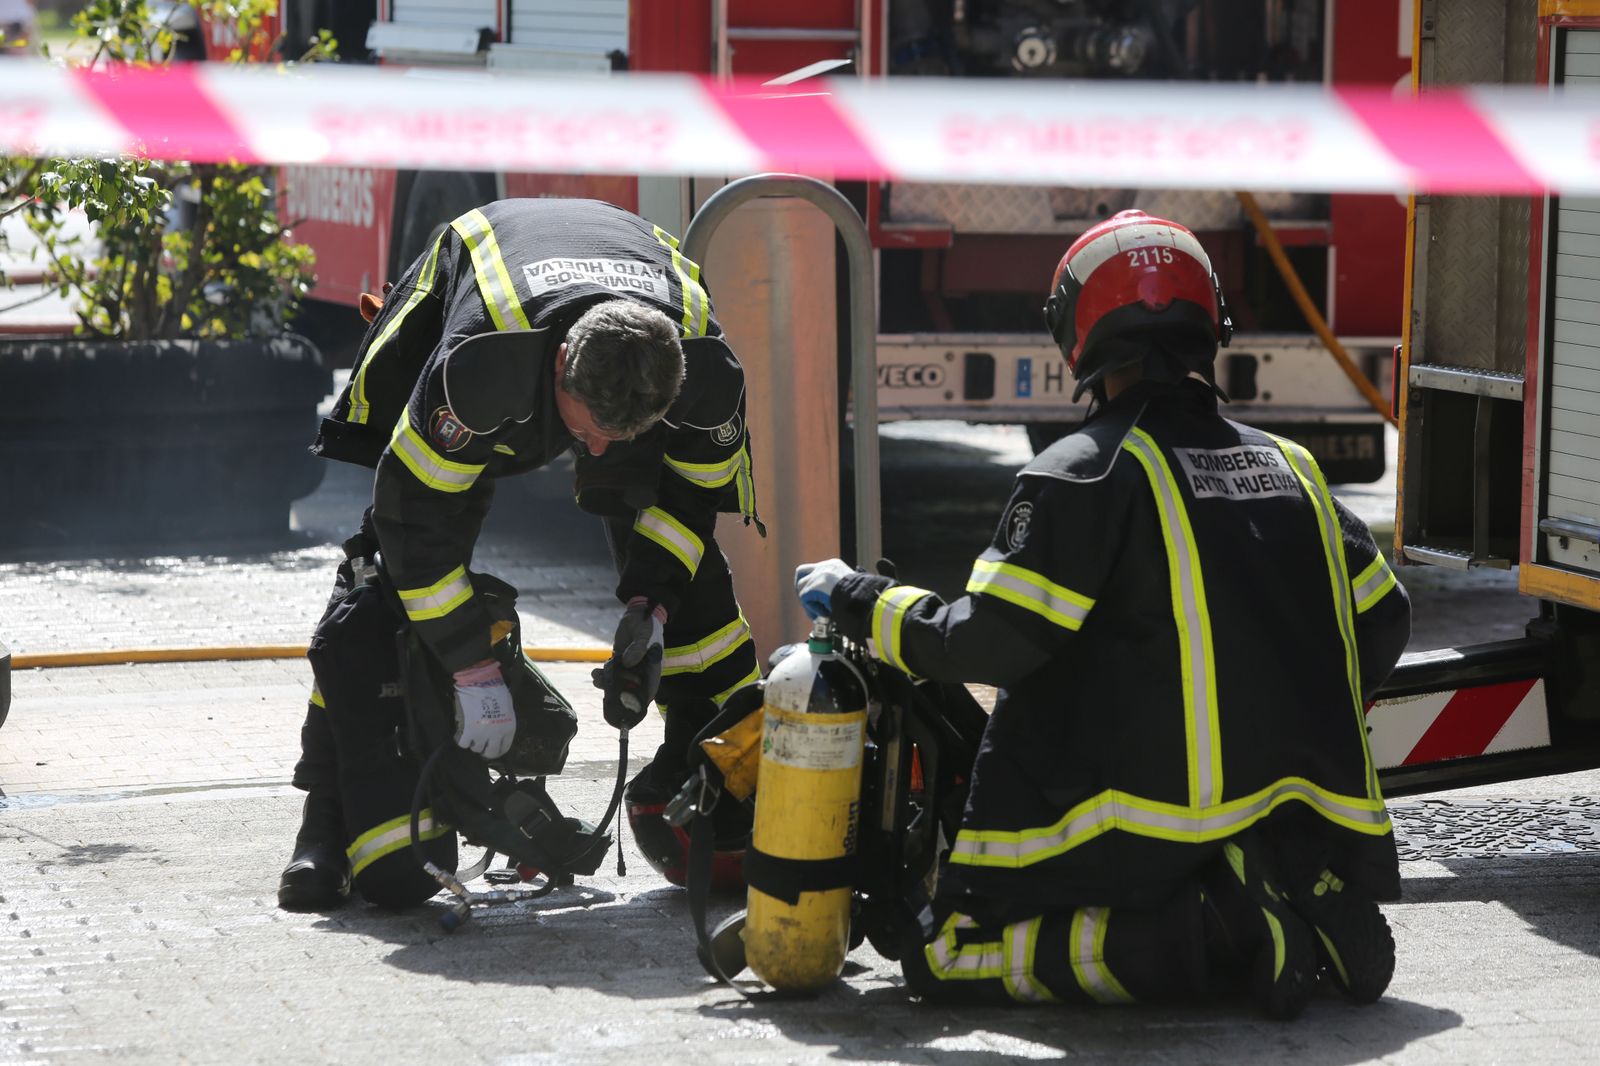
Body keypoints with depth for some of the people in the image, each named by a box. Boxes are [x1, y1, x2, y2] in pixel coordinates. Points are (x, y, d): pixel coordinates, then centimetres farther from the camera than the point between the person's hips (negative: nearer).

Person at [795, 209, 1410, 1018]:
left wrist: (855, 601, 2)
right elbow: (1382, 621, 17)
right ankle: (1297, 903, 0)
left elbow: (989, 642, -13)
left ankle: (1202, 935, -15)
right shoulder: (1286, 466, 12)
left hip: (1157, 823, -6)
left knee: (945, 954, 1)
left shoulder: (1085, 471, -7)